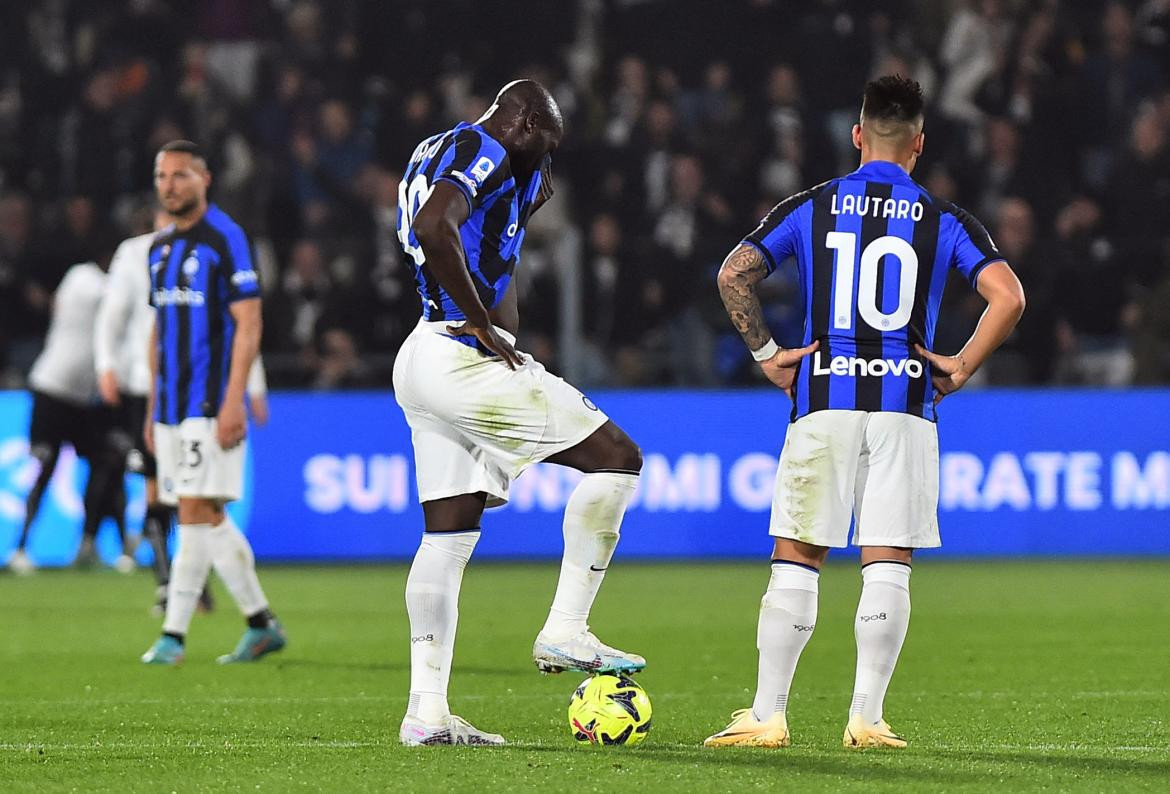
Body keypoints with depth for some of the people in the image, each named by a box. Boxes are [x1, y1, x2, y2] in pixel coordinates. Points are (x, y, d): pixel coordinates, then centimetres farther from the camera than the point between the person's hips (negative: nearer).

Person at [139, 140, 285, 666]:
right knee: (208, 519, 9)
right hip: (172, 406, 8)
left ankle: (174, 634, -11)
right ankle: (262, 624, 17)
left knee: (196, 510, -11)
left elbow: (248, 325, -13)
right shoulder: (160, 248, 15)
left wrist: (233, 401, -19)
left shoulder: (225, 238, -8)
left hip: (211, 405, -8)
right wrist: (153, 409, 18)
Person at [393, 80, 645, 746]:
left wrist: (532, 199, 20)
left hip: (422, 365, 10)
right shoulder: (482, 152, -9)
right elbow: (434, 228, -27)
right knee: (617, 459, -3)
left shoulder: (440, 154, 22)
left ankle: (426, 710, 5)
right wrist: (482, 327, -21)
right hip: (463, 360, -10)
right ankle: (566, 630, -6)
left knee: (449, 535, 9)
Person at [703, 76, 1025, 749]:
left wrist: (767, 354, 7)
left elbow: (733, 275, 0)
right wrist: (962, 367, 3)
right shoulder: (944, 219, 5)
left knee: (797, 561, 5)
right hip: (905, 401, 0)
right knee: (887, 566, 2)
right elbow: (1008, 297, -7)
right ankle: (867, 718, -1)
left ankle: (767, 715, 3)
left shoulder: (811, 207, 7)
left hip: (824, 398, 1)